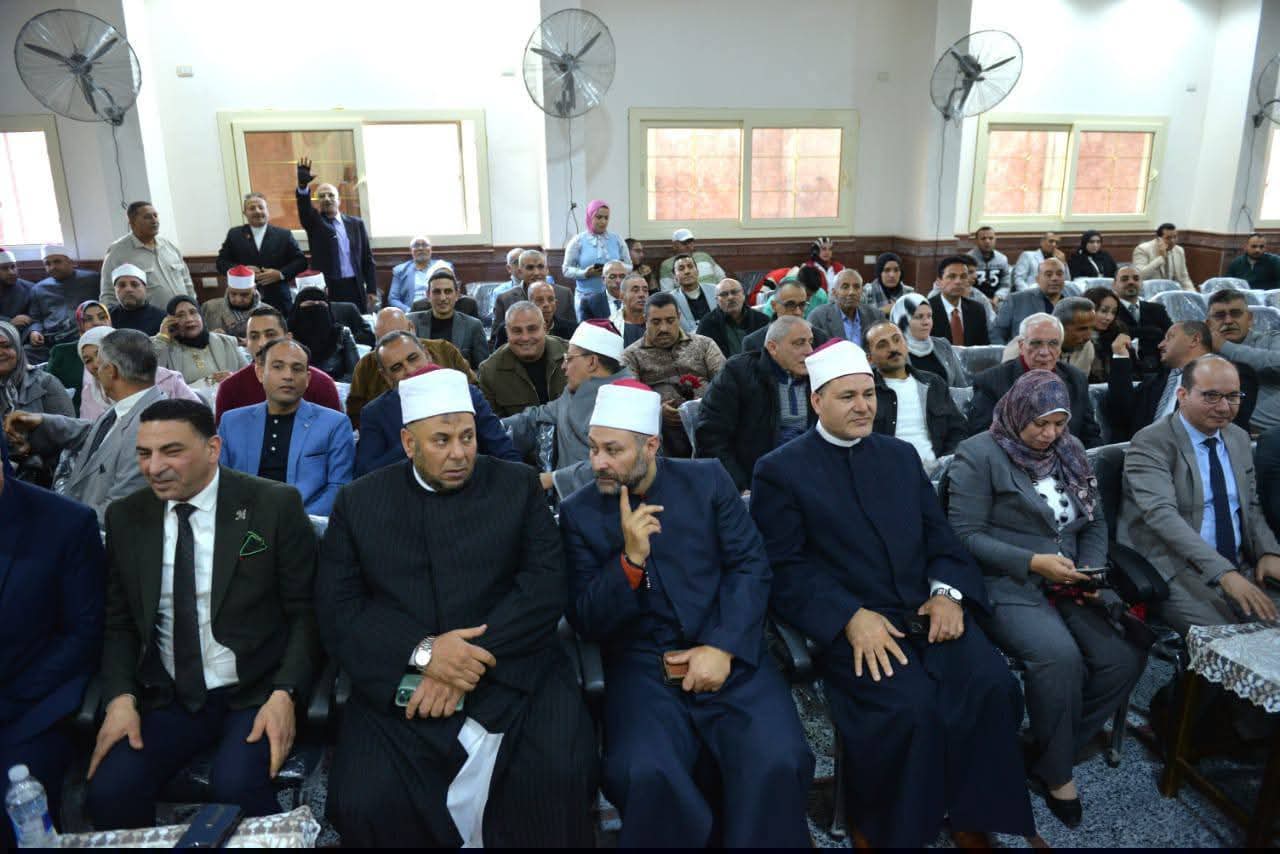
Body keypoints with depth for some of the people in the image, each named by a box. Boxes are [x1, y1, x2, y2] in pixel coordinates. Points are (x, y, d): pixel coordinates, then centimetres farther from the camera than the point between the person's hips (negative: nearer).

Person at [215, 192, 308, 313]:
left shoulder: (284, 234, 8)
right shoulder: (234, 234, 11)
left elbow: (301, 261, 4)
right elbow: (221, 262, 10)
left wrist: (281, 274, -11)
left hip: (278, 302, 0)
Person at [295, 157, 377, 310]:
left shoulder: (356, 223, 11)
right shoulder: (315, 222, 7)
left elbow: (367, 258, 10)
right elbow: (304, 207, -15)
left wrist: (372, 290, 3)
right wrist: (303, 185, -36)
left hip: (355, 288, 2)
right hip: (327, 289, -2)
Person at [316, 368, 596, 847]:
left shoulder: (518, 486, 7)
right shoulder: (359, 502, 9)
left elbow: (546, 585, -2)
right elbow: (336, 609, 2)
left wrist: (477, 659, -15)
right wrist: (422, 651, -15)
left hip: (511, 672, -1)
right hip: (399, 684, 1)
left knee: (562, 773, -26)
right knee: (363, 804, -21)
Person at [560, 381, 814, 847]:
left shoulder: (707, 480, 4)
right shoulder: (578, 512, 3)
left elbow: (750, 565, 1)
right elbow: (586, 622, -1)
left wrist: (723, 647, -12)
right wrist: (631, 558, -18)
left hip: (727, 653, 1)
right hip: (641, 665, 0)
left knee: (777, 762, -24)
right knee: (644, 774, -28)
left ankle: (759, 836, 3)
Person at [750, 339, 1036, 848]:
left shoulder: (902, 455, 18)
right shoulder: (780, 470, 0)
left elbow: (939, 535, 15)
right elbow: (784, 568, -8)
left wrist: (947, 591, -5)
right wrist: (852, 616, -20)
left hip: (926, 610, 5)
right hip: (847, 623, -5)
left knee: (993, 687, -19)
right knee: (912, 707, -27)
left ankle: (974, 816, 4)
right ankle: (889, 829, 0)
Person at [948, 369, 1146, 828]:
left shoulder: (1071, 450, 14)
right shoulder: (979, 454, -6)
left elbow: (1096, 522, 17)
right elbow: (965, 534, -11)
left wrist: (1090, 572, -2)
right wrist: (1033, 562, -18)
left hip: (1068, 584, 6)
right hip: (1008, 585, -6)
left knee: (1126, 658, -16)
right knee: (1060, 656, -31)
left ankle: (1050, 754, 4)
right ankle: (1057, 771, -4)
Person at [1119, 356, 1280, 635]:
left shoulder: (1239, 439, 15)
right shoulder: (1150, 444, -10)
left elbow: (1251, 505, 20)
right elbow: (1162, 514, -22)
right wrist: (1224, 573, -31)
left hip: (1240, 569, 7)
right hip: (1174, 570, -7)